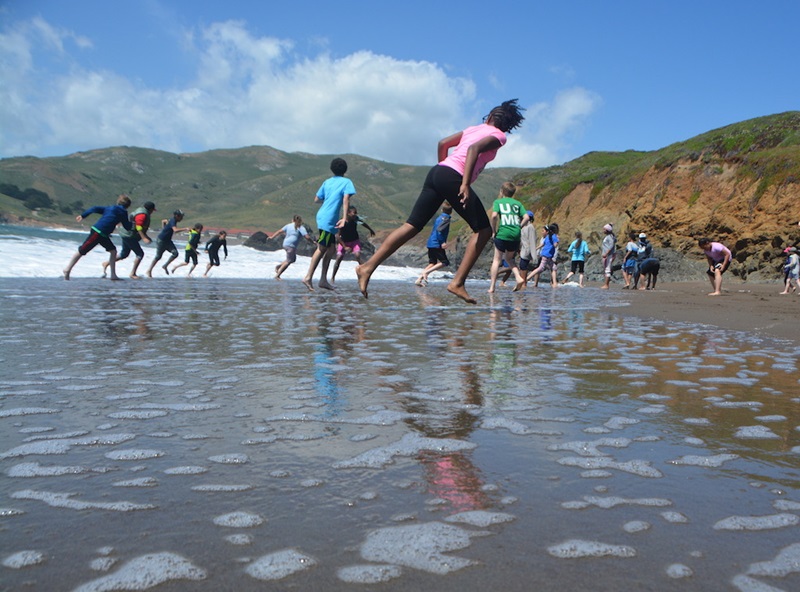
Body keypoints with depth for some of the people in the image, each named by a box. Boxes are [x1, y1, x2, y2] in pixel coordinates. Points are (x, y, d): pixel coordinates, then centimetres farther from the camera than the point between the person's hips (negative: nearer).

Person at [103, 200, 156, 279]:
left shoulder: (142, 212, 16)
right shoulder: (142, 214, -17)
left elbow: (141, 227, 24)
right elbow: (139, 226, -26)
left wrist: (146, 236, 26)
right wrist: (144, 238, -31)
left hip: (126, 235, 11)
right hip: (129, 236, -11)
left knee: (124, 254, 19)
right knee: (140, 254, -8)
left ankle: (106, 263, 27)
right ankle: (133, 274, -6)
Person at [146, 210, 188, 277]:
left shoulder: (172, 220, 6)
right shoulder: (172, 221, -22)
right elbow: (175, 230, -40)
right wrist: (185, 229, -43)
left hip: (167, 241, 8)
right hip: (161, 240, -8)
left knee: (175, 253, -8)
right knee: (158, 256, 1)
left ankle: (165, 266, 5)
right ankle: (149, 271, 15)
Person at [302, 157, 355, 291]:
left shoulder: (327, 182, 18)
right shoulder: (346, 182, 1)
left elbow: (316, 200, 18)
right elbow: (346, 199, -14)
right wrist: (344, 218, -21)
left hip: (322, 217, 7)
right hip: (329, 219, -7)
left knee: (331, 248, 11)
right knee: (321, 249, -7)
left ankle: (323, 280, 8)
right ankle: (308, 277, -10)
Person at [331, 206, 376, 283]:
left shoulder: (356, 219, -15)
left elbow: (363, 223, 9)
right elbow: (337, 236, -23)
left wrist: (370, 230, 23)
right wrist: (345, 247, -26)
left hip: (355, 241, 2)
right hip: (343, 242, -2)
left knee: (357, 255, -22)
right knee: (339, 258, -5)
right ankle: (332, 277, 10)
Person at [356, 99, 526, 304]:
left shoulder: (473, 129, 28)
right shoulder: (499, 135, 7)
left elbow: (443, 143, 26)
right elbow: (474, 149, -12)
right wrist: (465, 184, -21)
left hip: (436, 171, 7)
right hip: (453, 177, -7)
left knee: (412, 226, 4)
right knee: (484, 230, 2)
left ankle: (368, 267, -4)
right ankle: (457, 283, -5)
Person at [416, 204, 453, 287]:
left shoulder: (439, 217, 18)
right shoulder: (446, 218, -7)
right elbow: (439, 229, -21)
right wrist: (442, 242, -24)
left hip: (430, 243, 9)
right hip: (437, 244, -9)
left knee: (432, 263, 11)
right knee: (445, 262, -5)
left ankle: (419, 279, 0)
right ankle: (426, 272, -17)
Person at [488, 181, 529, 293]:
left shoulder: (498, 202, 5)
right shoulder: (517, 203, 14)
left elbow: (494, 215, -12)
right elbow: (526, 218, 2)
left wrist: (494, 230, -2)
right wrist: (518, 227, 13)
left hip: (503, 234, -3)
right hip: (516, 235, 3)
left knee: (497, 259, 8)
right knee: (509, 258, 23)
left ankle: (492, 287, 4)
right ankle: (519, 278, 2)